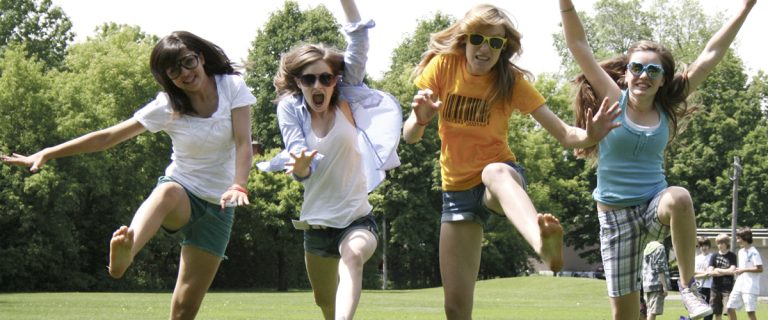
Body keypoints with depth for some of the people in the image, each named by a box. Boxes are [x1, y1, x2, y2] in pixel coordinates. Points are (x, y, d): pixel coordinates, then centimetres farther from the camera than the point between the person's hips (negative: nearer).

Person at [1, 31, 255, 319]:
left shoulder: (232, 87, -5)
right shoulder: (167, 106, -6)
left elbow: (243, 142, -12)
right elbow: (109, 137, -6)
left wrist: (238, 186, -31)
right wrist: (47, 154, -11)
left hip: (218, 204, 2)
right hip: (183, 190, -2)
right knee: (168, 192, -42)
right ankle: (124, 254, -72)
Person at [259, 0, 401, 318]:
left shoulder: (347, 101, -6)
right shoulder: (290, 109, -5)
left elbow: (358, 43, -16)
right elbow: (303, 170, -16)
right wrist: (300, 166, -40)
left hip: (356, 219, -3)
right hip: (316, 223, 3)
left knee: (353, 257, -37)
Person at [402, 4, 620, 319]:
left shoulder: (511, 81, -10)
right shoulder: (443, 66, -8)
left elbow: (564, 134, -14)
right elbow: (409, 137, -10)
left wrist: (589, 136, -37)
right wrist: (420, 118, -34)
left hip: (501, 177, -3)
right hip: (456, 190, 3)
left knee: (495, 172, -42)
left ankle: (543, 245, -73)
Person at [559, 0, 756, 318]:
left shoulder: (667, 109, 3)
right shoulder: (613, 101, -2)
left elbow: (711, 55, 2)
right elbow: (579, 44, -9)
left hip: (655, 205, 1)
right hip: (616, 214, -1)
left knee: (679, 197, -36)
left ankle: (688, 285, -23)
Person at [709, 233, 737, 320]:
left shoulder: (732, 256, 1)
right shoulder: (714, 256, 9)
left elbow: (732, 271, -11)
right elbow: (710, 272, -1)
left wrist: (718, 270, -2)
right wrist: (725, 272, -8)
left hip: (727, 288, -4)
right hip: (716, 288, 4)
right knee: (717, 313, 7)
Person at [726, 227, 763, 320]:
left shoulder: (753, 252, -11)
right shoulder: (741, 251, 15)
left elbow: (760, 269, -16)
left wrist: (743, 270, -17)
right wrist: (737, 271, 7)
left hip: (750, 287, -9)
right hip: (739, 286, 9)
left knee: (750, 311, -8)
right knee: (730, 308, 5)